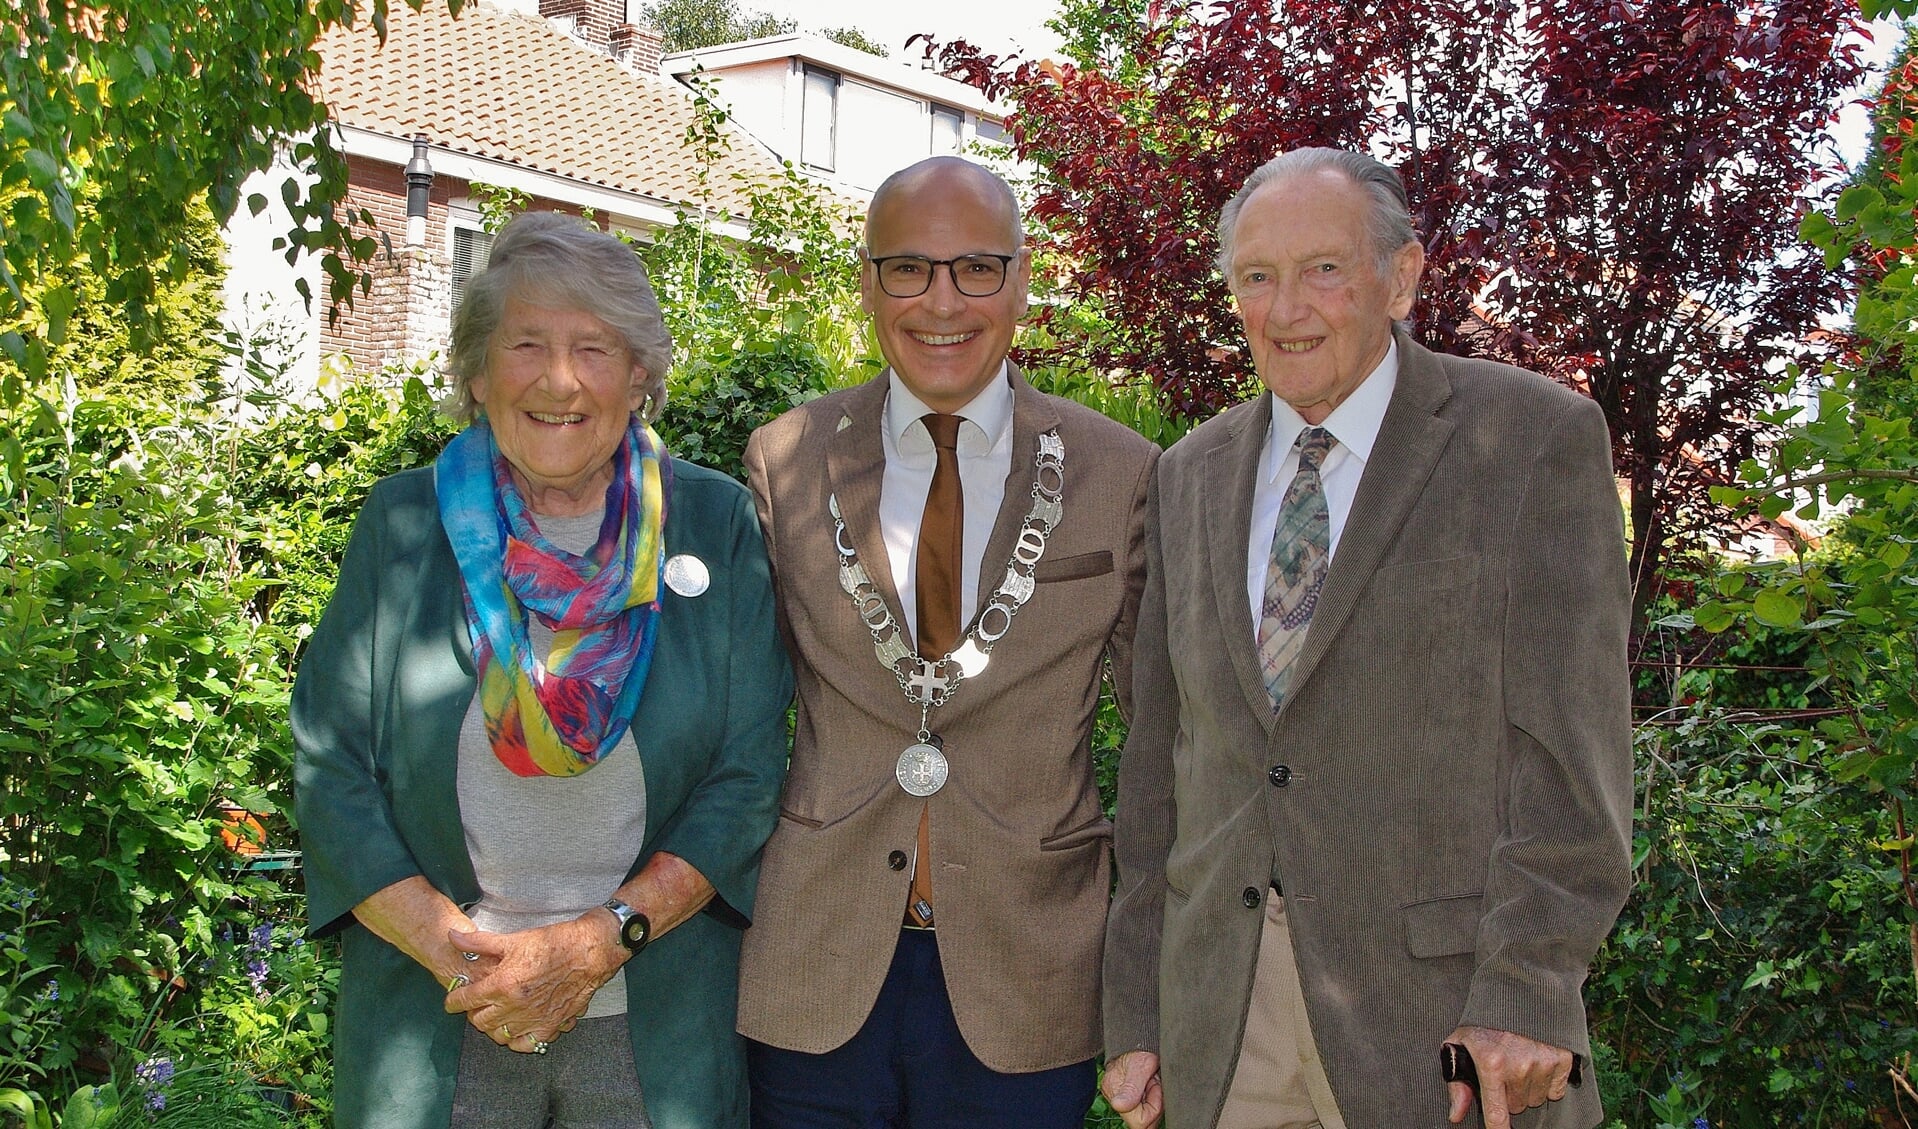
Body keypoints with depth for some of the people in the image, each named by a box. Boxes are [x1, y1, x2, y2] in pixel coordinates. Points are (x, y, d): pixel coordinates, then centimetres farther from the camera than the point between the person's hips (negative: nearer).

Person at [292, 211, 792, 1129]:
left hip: (657, 1016, 0)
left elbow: (747, 777, -4)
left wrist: (600, 940, -14)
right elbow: (331, 773, -2)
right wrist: (452, 953, -13)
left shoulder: (715, 525, -1)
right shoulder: (402, 524, 0)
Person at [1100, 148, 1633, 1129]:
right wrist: (1134, 1014, 7)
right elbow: (1159, 753, 10)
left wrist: (1526, 991, -16)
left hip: (1439, 1012, -4)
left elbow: (1569, 743, -9)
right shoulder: (1191, 477, 10)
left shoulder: (1536, 437, -3)